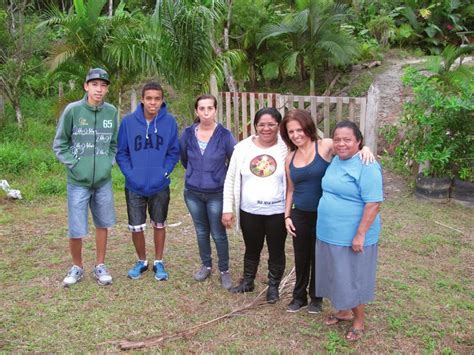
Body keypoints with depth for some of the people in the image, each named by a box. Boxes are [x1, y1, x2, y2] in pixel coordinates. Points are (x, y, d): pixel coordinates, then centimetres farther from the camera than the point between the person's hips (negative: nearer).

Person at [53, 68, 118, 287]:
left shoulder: (112, 112, 1)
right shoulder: (72, 110, -8)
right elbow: (59, 144, 0)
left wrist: (109, 162, 0)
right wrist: (73, 163, -9)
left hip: (103, 181, 3)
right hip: (78, 181, -3)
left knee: (102, 225, 12)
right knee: (76, 230, 1)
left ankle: (100, 266, 28)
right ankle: (77, 267, 25)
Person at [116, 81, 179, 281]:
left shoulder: (170, 122, -7)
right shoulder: (128, 121, -8)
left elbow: (173, 152, -1)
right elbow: (121, 152, -2)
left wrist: (164, 172, -13)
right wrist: (130, 173, -12)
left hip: (160, 186, 0)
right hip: (134, 187, 0)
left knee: (159, 226, 15)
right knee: (136, 228, 8)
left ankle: (158, 262, 32)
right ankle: (141, 261, 31)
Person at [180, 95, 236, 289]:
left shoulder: (225, 135, -13)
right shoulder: (188, 133, -5)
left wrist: (221, 177, 7)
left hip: (217, 194, -3)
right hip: (193, 193, 3)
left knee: (219, 234, 5)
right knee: (201, 232, 17)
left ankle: (224, 271, 23)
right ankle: (206, 265, 36)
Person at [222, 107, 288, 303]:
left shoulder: (286, 148, -8)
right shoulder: (243, 148, -2)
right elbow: (230, 180, 2)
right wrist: (227, 209, -1)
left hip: (278, 212, -2)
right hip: (249, 211, 2)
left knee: (276, 251, 14)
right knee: (252, 249, 20)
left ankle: (273, 286, 34)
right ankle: (247, 281, 41)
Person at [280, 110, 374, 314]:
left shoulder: (325, 146, -12)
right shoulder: (290, 158, 4)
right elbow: (291, 189, 11)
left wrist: (365, 148, -36)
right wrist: (287, 216, 8)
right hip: (300, 215, 4)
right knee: (301, 258, 16)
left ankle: (316, 297, 34)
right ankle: (299, 296, 36)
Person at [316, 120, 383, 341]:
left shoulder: (367, 166, -19)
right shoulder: (335, 161, 7)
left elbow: (373, 203, -22)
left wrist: (360, 235, -23)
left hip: (352, 236, -7)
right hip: (329, 233, 8)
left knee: (353, 278, 7)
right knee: (338, 275, 20)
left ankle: (359, 321, 27)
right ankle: (344, 311, 40)